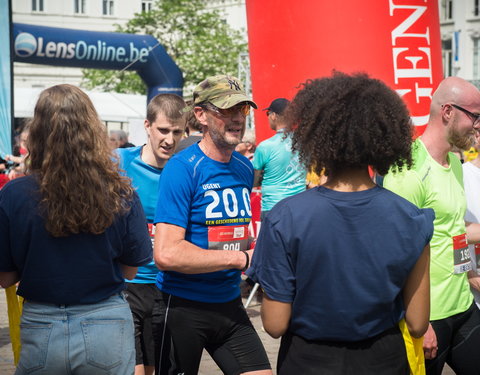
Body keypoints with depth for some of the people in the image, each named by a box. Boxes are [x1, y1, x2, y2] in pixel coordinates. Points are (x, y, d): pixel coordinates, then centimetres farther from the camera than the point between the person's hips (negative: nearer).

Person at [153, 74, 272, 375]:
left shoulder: (245, 168, 6)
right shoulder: (183, 168, -16)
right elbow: (166, 254, -25)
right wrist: (242, 259, -20)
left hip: (230, 304, 6)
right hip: (183, 305, -6)